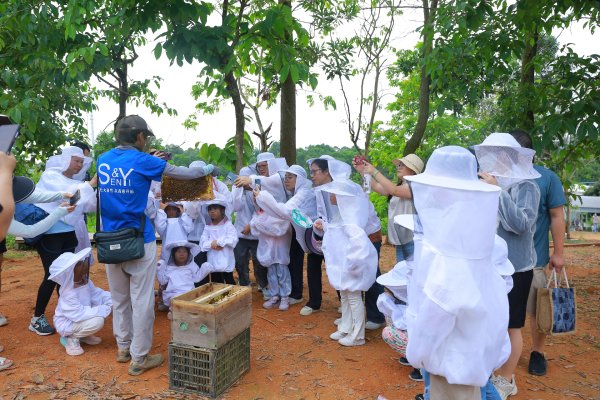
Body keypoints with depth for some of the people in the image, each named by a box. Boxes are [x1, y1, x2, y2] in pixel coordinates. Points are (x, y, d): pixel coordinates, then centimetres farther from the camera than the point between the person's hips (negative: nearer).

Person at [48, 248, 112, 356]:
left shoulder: (85, 280, -8)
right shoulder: (68, 294, -32)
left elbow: (97, 294, 0)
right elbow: (80, 314, -33)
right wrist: (104, 310, -32)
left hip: (80, 316, 9)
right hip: (66, 324, -9)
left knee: (109, 303, -4)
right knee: (97, 321, -32)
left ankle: (83, 335, 10)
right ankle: (70, 338, -4)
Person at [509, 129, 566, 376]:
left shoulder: (547, 178, -5)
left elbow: (557, 217, -3)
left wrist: (558, 252, -4)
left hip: (533, 258, -2)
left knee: (537, 311, 9)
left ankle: (537, 353, 28)